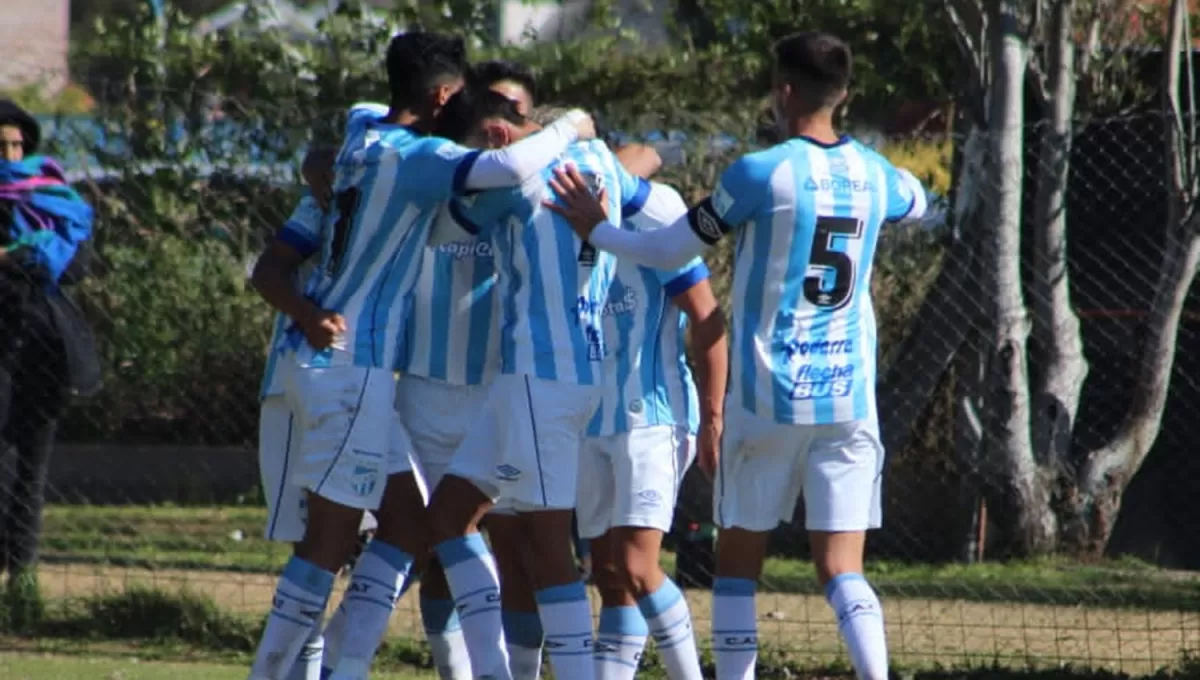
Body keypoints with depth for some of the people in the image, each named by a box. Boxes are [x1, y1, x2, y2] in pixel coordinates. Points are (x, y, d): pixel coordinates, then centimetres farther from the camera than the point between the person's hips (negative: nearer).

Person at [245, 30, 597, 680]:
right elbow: (509, 168, -33)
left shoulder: (362, 131, 8)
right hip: (351, 367, -9)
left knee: (406, 524, 10)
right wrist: (568, 130, -13)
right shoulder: (413, 156, -17)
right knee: (331, 538, -4)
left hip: (326, 355, 9)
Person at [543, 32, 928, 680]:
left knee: (738, 560, 9)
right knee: (841, 568, 0)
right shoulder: (874, 175, 5)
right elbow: (916, 201, 31)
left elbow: (670, 250, -2)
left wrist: (595, 227, 13)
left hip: (767, 400, -3)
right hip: (849, 401, 3)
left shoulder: (762, 173, -10)